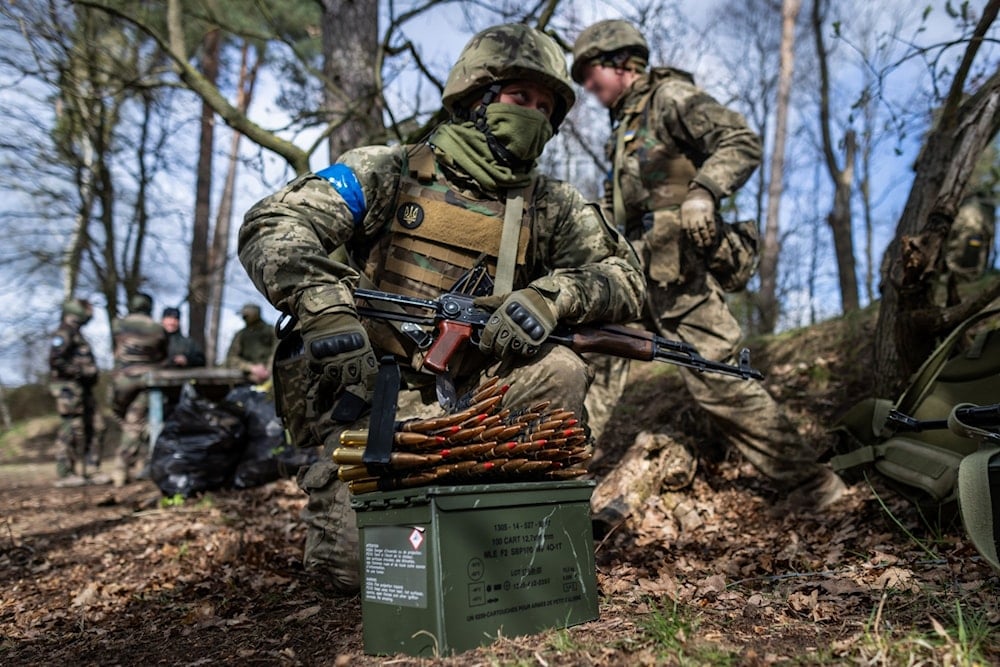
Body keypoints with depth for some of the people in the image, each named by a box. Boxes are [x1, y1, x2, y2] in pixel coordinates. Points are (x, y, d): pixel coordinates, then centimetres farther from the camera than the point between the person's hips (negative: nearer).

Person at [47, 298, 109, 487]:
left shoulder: (77, 335, 24)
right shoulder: (63, 334, -7)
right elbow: (55, 360, -20)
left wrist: (91, 373, 12)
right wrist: (81, 371, -16)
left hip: (83, 389, 10)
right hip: (68, 388, -10)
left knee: (95, 428, 6)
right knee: (71, 430, -8)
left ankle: (90, 471, 10)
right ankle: (65, 474, -1)